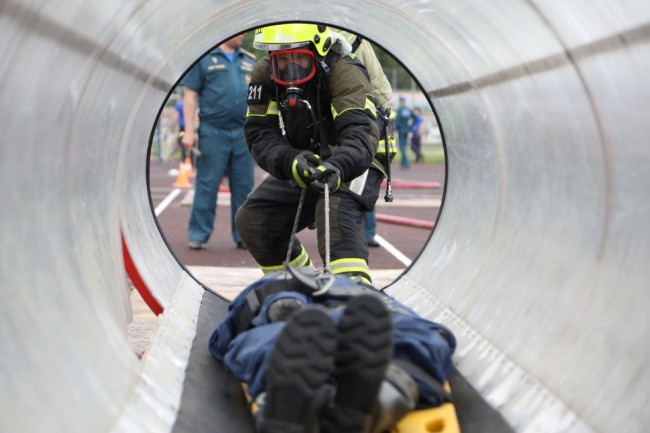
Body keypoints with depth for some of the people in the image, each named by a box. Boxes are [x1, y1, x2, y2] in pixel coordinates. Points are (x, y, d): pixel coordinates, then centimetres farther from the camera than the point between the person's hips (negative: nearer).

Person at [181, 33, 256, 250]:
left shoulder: (249, 60, 15)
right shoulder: (204, 58, 2)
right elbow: (190, 95, 0)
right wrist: (189, 130, -7)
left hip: (244, 134, 4)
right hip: (213, 133, -4)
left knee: (244, 187, 6)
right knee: (207, 185, -1)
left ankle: (244, 235, 14)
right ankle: (199, 235, 7)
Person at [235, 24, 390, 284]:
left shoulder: (343, 72, -27)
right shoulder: (264, 74, -12)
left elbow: (361, 131, -40)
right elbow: (259, 134, -18)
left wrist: (337, 166, -61)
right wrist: (290, 161, -40)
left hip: (353, 162, -6)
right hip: (303, 164, 6)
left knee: (336, 211, -35)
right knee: (252, 220, 2)